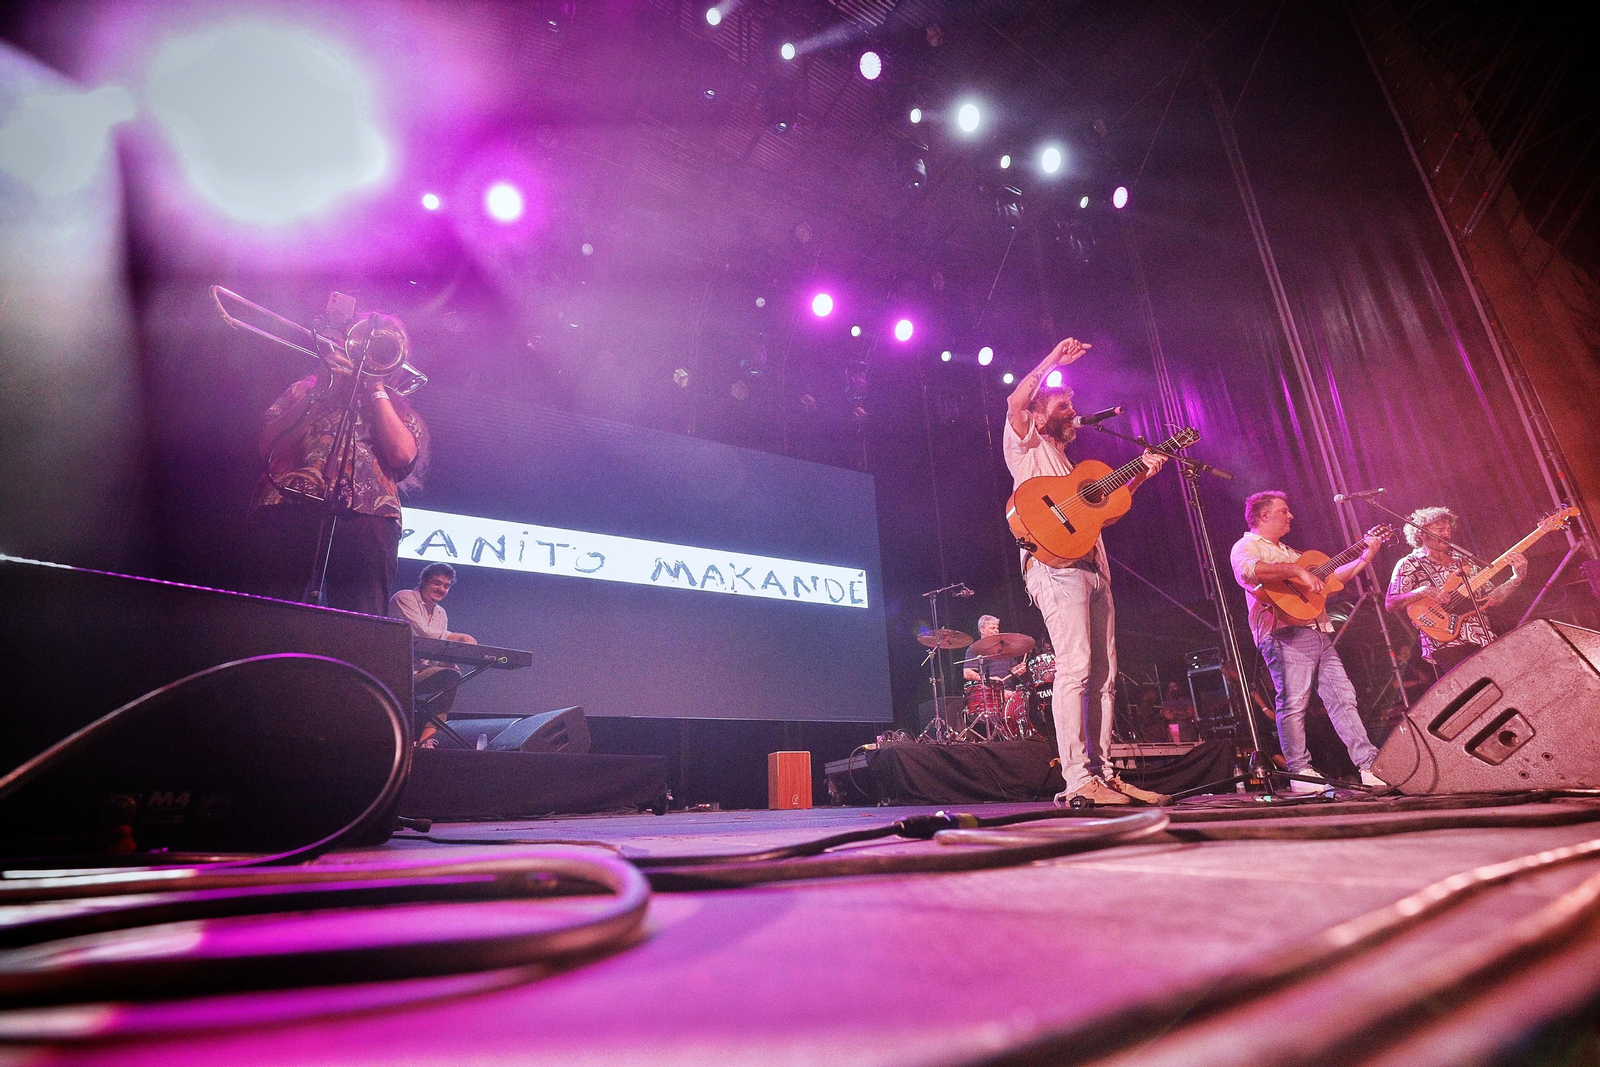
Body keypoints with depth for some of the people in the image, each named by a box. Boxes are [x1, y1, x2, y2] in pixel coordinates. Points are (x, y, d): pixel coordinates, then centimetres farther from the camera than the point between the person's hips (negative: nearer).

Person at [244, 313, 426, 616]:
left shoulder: (399, 408, 25)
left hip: (366, 515, -1)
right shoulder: (306, 388, 28)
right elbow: (267, 446, 12)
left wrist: (377, 389, 8)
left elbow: (402, 454, 2)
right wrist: (318, 392, 6)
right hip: (288, 508, 1)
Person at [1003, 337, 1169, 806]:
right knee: (1075, 666, -18)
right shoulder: (1027, 446, 10)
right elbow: (1015, 402, -9)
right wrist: (1052, 360, -1)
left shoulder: (1066, 459, 32)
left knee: (1104, 674, 4)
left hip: (1092, 568, 9)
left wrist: (1139, 474, 19)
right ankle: (1077, 779, -18)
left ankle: (1103, 772, 8)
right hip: (1055, 564, -9)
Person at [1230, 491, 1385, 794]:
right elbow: (1248, 570, -24)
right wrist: (1297, 571, -23)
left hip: (1318, 633, 9)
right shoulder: (1246, 546, 1)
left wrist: (1365, 558, 29)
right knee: (1294, 703, -10)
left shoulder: (1289, 552, 30)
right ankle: (1300, 774, -6)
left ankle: (1370, 766, 8)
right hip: (1285, 634, -9)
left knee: (1343, 696, 5)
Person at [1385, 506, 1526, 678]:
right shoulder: (1409, 565, 2)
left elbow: (1491, 599, 16)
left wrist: (1517, 578, 3)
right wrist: (1423, 591, -21)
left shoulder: (1463, 562, 19)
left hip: (1484, 641, 6)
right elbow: (1390, 604, -8)